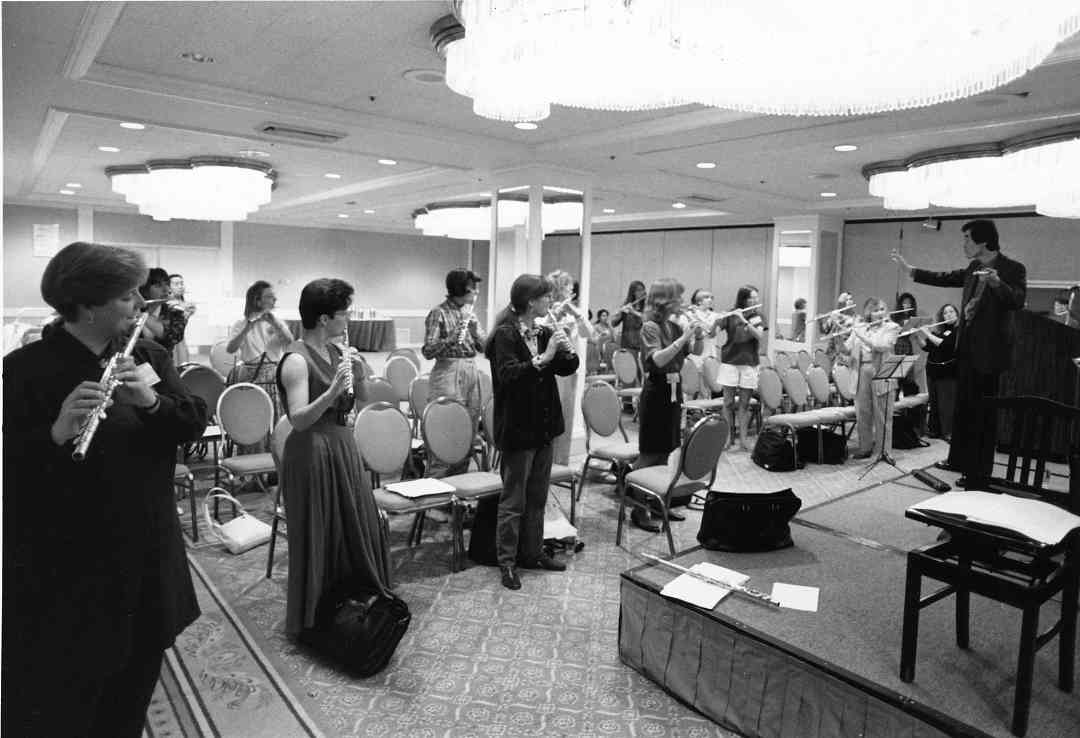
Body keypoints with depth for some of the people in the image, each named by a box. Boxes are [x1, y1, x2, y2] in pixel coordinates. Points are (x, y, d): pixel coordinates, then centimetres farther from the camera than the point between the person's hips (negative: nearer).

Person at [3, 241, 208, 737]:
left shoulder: (148, 357, 2)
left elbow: (195, 423, -5)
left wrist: (151, 401, -24)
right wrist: (57, 432, -36)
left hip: (145, 560, 5)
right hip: (63, 575, -5)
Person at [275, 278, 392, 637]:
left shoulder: (335, 351, 7)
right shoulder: (297, 360, -17)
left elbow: (358, 398, 17)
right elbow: (298, 420, -25)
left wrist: (356, 374, 1)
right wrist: (332, 391, -34)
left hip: (343, 448, 8)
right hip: (312, 455, -8)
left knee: (357, 530, 16)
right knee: (319, 537, 5)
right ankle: (312, 619, 25)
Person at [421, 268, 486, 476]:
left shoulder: (470, 313, 13)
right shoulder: (439, 313, -6)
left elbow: (484, 346, 9)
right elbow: (427, 351, -11)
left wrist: (472, 324, -5)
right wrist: (451, 338, -24)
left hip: (471, 373, 7)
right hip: (448, 373, -7)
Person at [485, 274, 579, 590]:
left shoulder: (544, 332, 6)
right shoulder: (505, 335, -14)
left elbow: (567, 369, 7)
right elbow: (508, 375, -26)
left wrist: (568, 351, -13)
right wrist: (543, 359, -32)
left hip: (544, 427, 7)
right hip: (517, 429, -7)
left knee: (537, 497, 17)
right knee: (513, 500, 3)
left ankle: (532, 553, 31)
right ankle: (507, 562, 15)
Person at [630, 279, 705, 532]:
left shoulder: (675, 325, 8)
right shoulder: (650, 327, -12)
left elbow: (697, 352, 14)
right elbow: (657, 360, -26)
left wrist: (699, 335, -6)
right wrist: (684, 337, -27)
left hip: (674, 390, 7)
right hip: (656, 392, -7)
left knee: (665, 452, 13)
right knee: (649, 454, -4)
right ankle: (639, 509, 3)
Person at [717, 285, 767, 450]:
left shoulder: (758, 316, 5)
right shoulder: (730, 315, 0)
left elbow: (760, 336, -12)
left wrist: (744, 320, -20)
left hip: (749, 363, 1)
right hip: (730, 362, -1)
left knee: (745, 402, 5)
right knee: (728, 402, 2)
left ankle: (743, 437, 12)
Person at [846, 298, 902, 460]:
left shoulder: (891, 327, 1)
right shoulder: (859, 327, 11)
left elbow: (882, 346, -15)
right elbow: (847, 350, 8)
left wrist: (862, 336, -18)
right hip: (862, 373, 3)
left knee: (882, 415, 1)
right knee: (862, 413, 7)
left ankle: (883, 451, 10)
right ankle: (865, 448, 19)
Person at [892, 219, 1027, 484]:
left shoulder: (1014, 269, -11)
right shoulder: (974, 268, 10)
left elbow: (1018, 301, -24)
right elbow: (945, 278, 22)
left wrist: (997, 282, -39)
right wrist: (909, 269, 24)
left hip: (988, 351, -8)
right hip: (966, 347, 8)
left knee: (984, 412, -1)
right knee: (963, 407, 17)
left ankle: (979, 472, 7)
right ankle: (959, 460, 30)